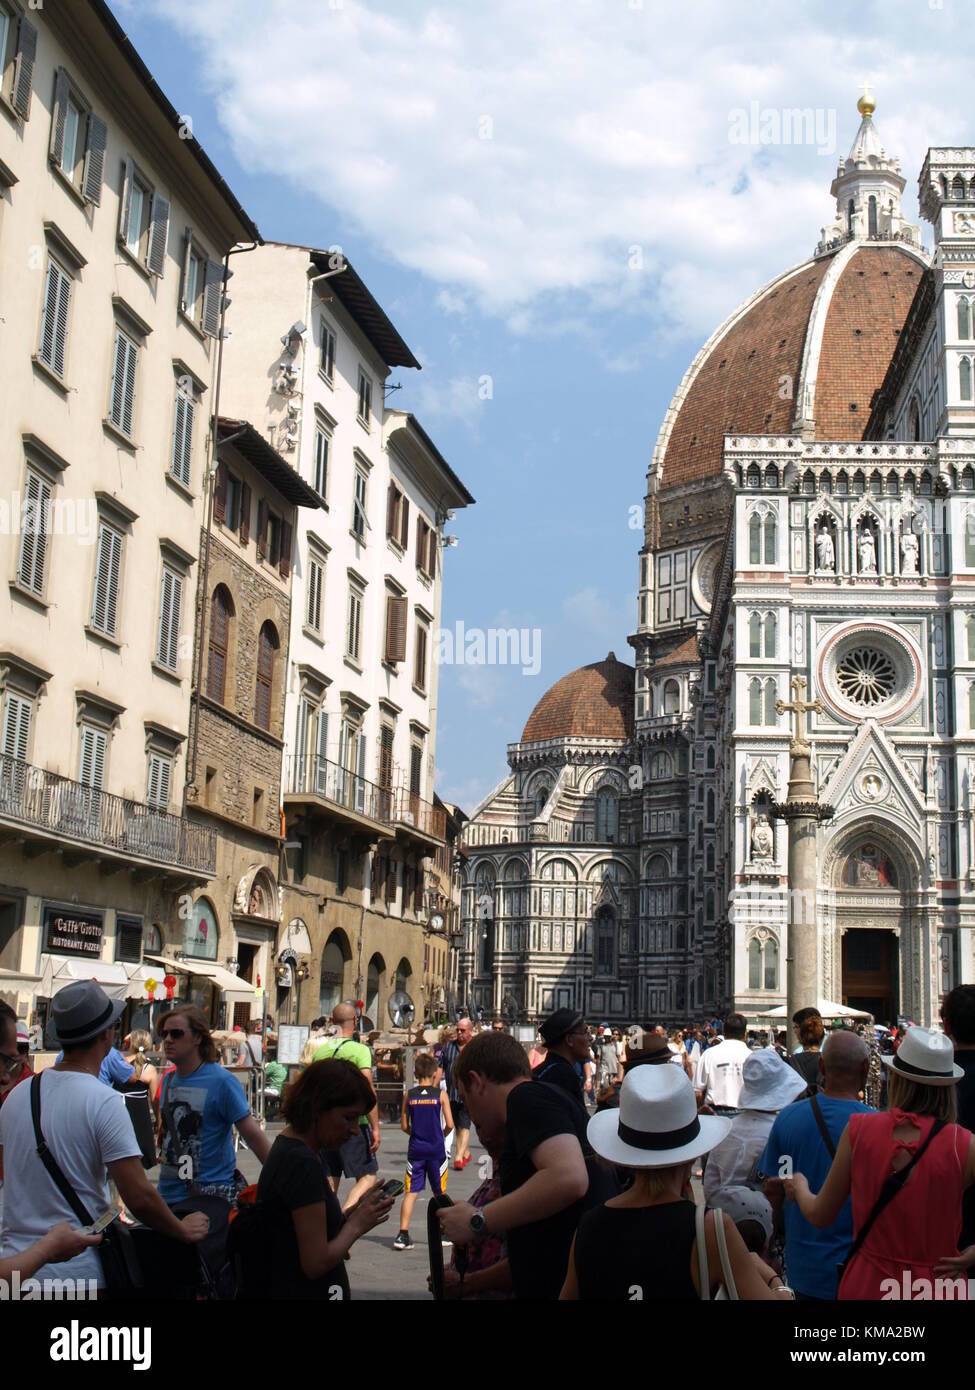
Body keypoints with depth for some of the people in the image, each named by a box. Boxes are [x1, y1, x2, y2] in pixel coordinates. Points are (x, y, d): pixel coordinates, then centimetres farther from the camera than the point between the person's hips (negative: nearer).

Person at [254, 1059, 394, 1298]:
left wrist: (353, 1212, 3)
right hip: (303, 1291, -10)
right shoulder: (303, 1163, -21)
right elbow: (316, 1262, -21)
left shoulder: (287, 1146, 8)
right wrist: (356, 1224, -8)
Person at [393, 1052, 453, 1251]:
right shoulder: (440, 1094, -5)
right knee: (440, 1194, 13)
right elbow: (449, 1124, -7)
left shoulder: (409, 1095, 0)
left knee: (410, 1192, 2)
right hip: (436, 1149, -1)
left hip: (415, 1149, 1)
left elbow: (404, 1126, 3)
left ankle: (403, 1235, -6)